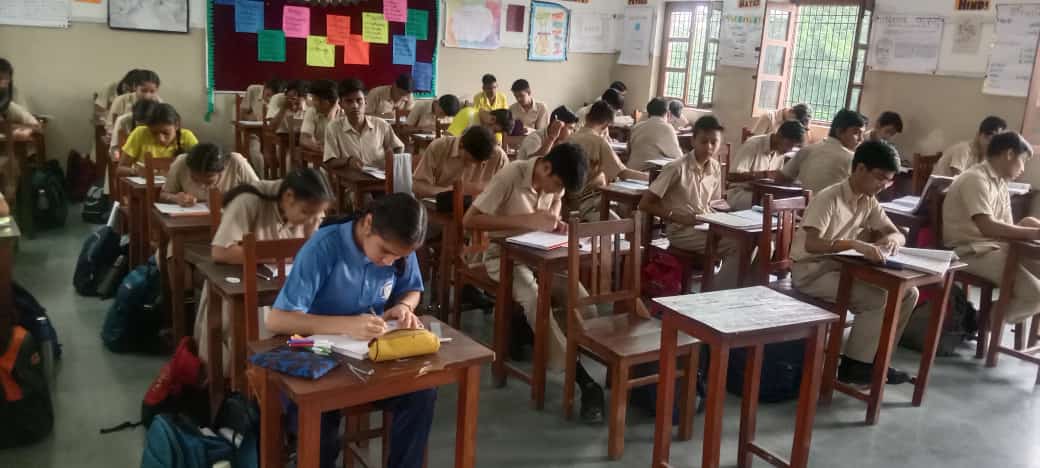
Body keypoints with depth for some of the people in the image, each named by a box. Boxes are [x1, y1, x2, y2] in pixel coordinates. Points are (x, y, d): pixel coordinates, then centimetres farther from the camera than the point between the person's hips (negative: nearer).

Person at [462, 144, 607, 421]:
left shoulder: (555, 179, -4)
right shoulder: (510, 177, -22)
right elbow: (469, 220, -26)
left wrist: (556, 219, -6)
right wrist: (526, 220, -30)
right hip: (504, 255, -5)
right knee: (534, 298, -33)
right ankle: (583, 380, -32)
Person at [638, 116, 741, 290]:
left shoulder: (716, 168, 6)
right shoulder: (677, 168, -14)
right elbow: (644, 204, -14)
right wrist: (678, 217, -18)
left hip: (706, 227, 7)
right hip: (681, 231, -7)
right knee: (738, 246, -23)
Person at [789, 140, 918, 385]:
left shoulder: (869, 202, 4)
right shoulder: (828, 198, -21)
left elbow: (898, 235, 8)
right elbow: (811, 244, -33)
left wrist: (891, 239, -17)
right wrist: (855, 244, -46)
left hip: (843, 269, 8)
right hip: (812, 272, -8)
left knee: (907, 292, -3)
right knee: (882, 299, -23)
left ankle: (872, 359, 6)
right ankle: (853, 365, -7)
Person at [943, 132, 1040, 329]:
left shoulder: (1000, 183, 15)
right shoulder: (976, 179, -15)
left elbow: (1004, 228, 12)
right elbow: (987, 227, -27)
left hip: (996, 246, 10)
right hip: (971, 251, -10)